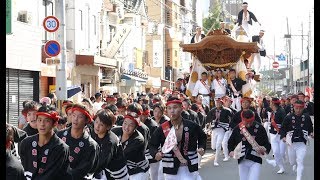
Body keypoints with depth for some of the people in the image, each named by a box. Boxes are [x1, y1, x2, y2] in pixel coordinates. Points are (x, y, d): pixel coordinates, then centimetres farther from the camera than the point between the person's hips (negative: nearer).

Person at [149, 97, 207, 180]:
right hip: (171, 169, 0)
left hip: (190, 168, 0)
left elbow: (202, 137, 14)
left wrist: (201, 148, -4)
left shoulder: (192, 126, -5)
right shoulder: (162, 129, -8)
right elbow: (152, 145, 3)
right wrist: (156, 153, -18)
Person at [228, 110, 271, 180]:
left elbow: (267, 143, 0)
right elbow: (231, 142, 13)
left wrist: (264, 149, -21)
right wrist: (231, 151, -5)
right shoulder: (238, 128, 0)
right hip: (242, 161, 3)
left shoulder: (259, 128, -5)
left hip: (255, 161, -3)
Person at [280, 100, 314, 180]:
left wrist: (311, 133, -4)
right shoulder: (288, 117, -5)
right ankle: (295, 165, 53)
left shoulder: (306, 117, -1)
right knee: (292, 162, 17)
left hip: (302, 144, -1)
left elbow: (310, 128, 15)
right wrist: (283, 137, -15)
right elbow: (283, 128, 0)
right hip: (291, 143, 1)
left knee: (300, 162, -11)